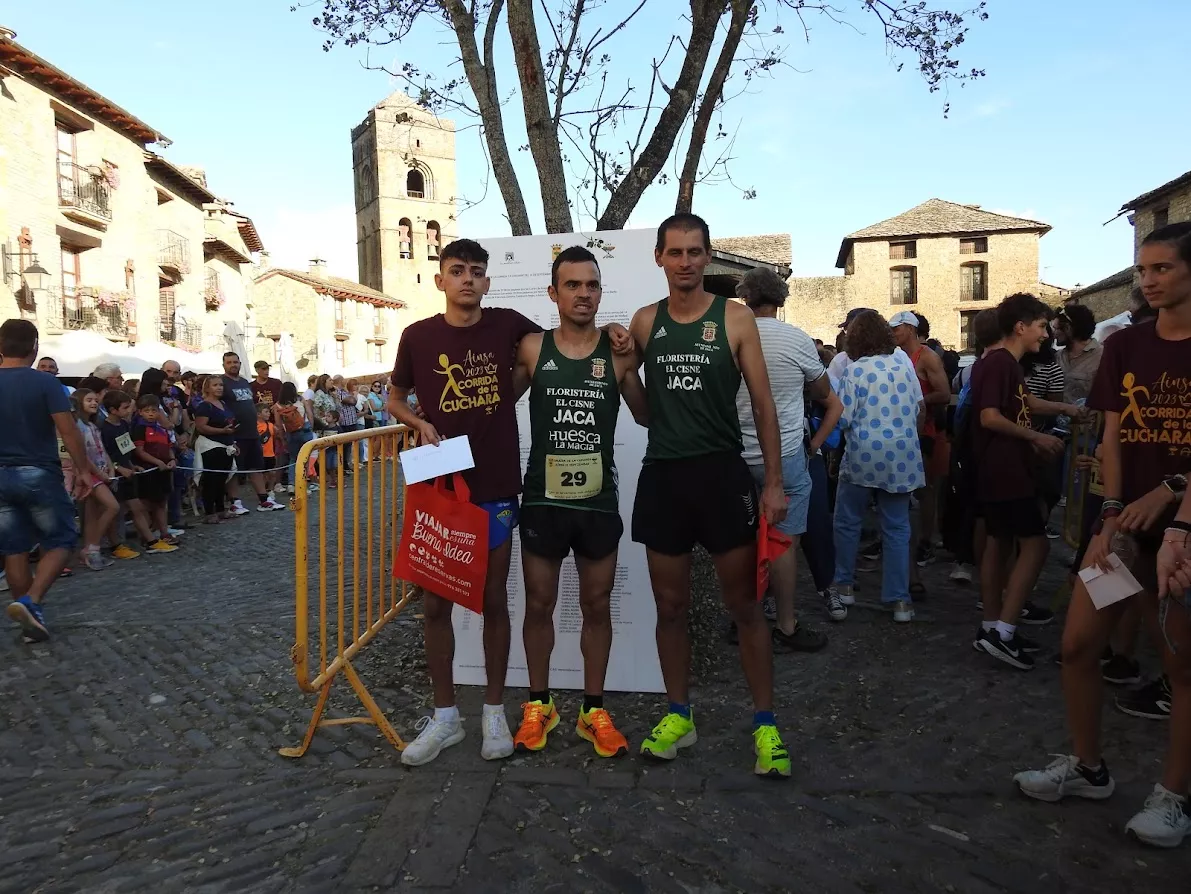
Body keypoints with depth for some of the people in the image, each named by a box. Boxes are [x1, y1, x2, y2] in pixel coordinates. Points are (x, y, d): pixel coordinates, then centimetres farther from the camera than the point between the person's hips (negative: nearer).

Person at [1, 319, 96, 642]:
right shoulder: (45, 382, -10)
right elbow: (68, 431, -14)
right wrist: (83, 469, -5)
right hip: (39, 474, -4)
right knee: (60, 541, 7)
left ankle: (31, 620, 15)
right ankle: (30, 602, -13)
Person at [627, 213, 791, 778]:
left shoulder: (735, 319, 0)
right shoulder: (644, 322, 8)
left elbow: (763, 403, 0)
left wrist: (774, 481, -5)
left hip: (722, 472, -2)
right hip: (662, 475, 3)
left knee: (744, 606, 4)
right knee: (670, 606, 10)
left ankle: (765, 724, 17)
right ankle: (679, 716, 26)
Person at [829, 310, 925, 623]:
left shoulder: (855, 370, -9)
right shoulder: (905, 366, 5)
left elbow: (843, 418, -12)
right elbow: (916, 410, 14)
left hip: (864, 457, -4)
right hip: (902, 457, 4)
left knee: (847, 521, 14)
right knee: (897, 528, 7)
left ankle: (844, 585, 22)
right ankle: (899, 599, 8)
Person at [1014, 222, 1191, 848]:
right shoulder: (1124, 346, 7)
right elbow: (1111, 437, 3)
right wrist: (1113, 515, -8)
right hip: (1126, 519, 4)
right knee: (1077, 644, 3)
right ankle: (1088, 768, 22)